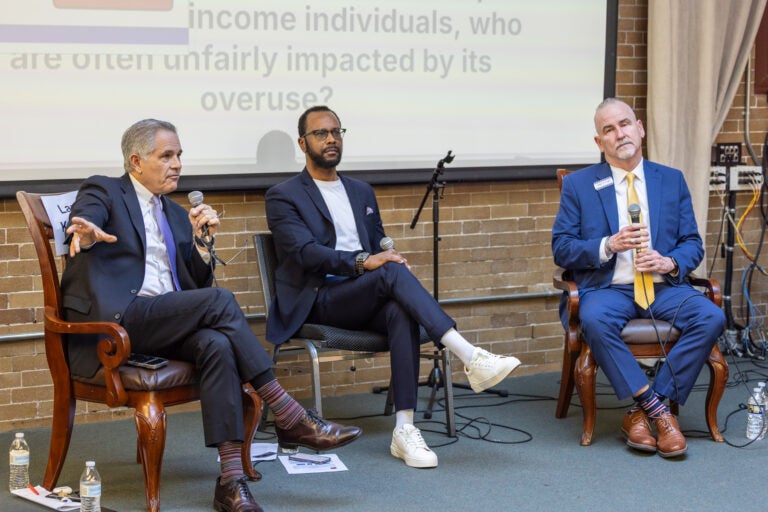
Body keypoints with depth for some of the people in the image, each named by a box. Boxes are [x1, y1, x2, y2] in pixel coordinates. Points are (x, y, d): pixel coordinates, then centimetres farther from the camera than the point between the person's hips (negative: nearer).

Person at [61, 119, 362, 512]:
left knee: (217, 344, -29)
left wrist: (200, 240, 2)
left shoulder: (175, 214, 25)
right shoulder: (102, 191, 7)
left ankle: (231, 478, -35)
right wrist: (86, 235, -43)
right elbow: (83, 221, -18)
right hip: (113, 321, -6)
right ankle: (289, 418, -23)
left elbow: (197, 285, 20)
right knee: (218, 301, -26)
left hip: (165, 327, 6)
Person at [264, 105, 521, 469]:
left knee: (401, 311, -33)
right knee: (393, 273, -32)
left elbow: (379, 249, 23)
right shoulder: (283, 196, 4)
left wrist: (390, 258, -3)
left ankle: (404, 429, -39)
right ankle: (471, 358, -41)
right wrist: (362, 262, -26)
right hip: (318, 302, -5)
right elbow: (305, 252, -12)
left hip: (365, 300, 5)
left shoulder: (361, 192, 24)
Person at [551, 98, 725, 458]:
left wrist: (671, 263, -11)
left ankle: (641, 412, -19)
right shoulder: (579, 185, 7)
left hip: (664, 287, 2)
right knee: (595, 321, -37)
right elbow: (561, 248, 2)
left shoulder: (672, 180, 14)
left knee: (711, 318, -26)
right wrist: (608, 246, -15)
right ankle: (657, 410, -25)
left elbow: (692, 243, 12)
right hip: (608, 288, -2)